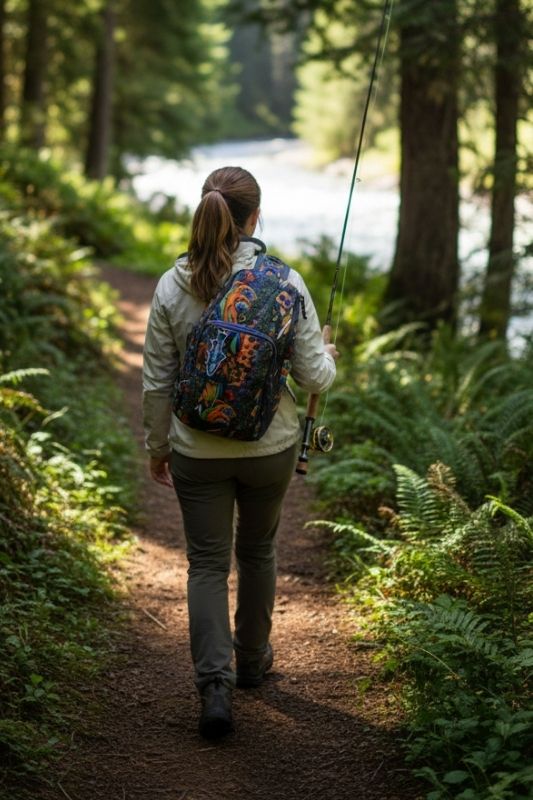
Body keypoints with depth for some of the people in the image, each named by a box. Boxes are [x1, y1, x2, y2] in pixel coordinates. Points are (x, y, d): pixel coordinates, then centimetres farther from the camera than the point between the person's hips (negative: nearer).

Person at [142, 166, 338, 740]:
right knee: (256, 551, 22)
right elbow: (314, 377, -11)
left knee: (208, 564, 9)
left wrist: (157, 447, 11)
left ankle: (214, 686, -5)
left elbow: (157, 382, -3)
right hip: (270, 447, 0)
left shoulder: (172, 287, -9)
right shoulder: (284, 283, -14)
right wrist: (328, 357, 13)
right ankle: (252, 658, 39)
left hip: (198, 452, 0)